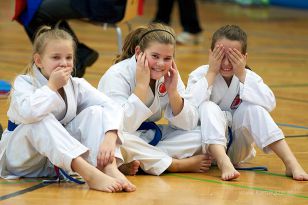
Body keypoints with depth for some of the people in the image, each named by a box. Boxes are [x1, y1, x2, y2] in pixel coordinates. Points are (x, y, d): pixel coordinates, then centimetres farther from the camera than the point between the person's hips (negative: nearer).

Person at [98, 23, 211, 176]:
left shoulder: (169, 75, -2)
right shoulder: (117, 75, -20)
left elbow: (187, 125, -3)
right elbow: (123, 126, -32)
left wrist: (173, 91, -17)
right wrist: (142, 85, -29)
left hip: (148, 138, 6)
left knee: (200, 137, -13)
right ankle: (177, 164, -22)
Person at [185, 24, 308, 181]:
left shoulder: (248, 76, -4)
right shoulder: (200, 74, -10)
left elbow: (269, 104, -23)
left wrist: (242, 76, -23)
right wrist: (211, 73, -24)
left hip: (237, 148, 2)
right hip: (208, 143, -2)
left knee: (253, 107, -23)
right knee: (208, 107, -29)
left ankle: (291, 163, -30)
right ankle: (224, 163, -50)